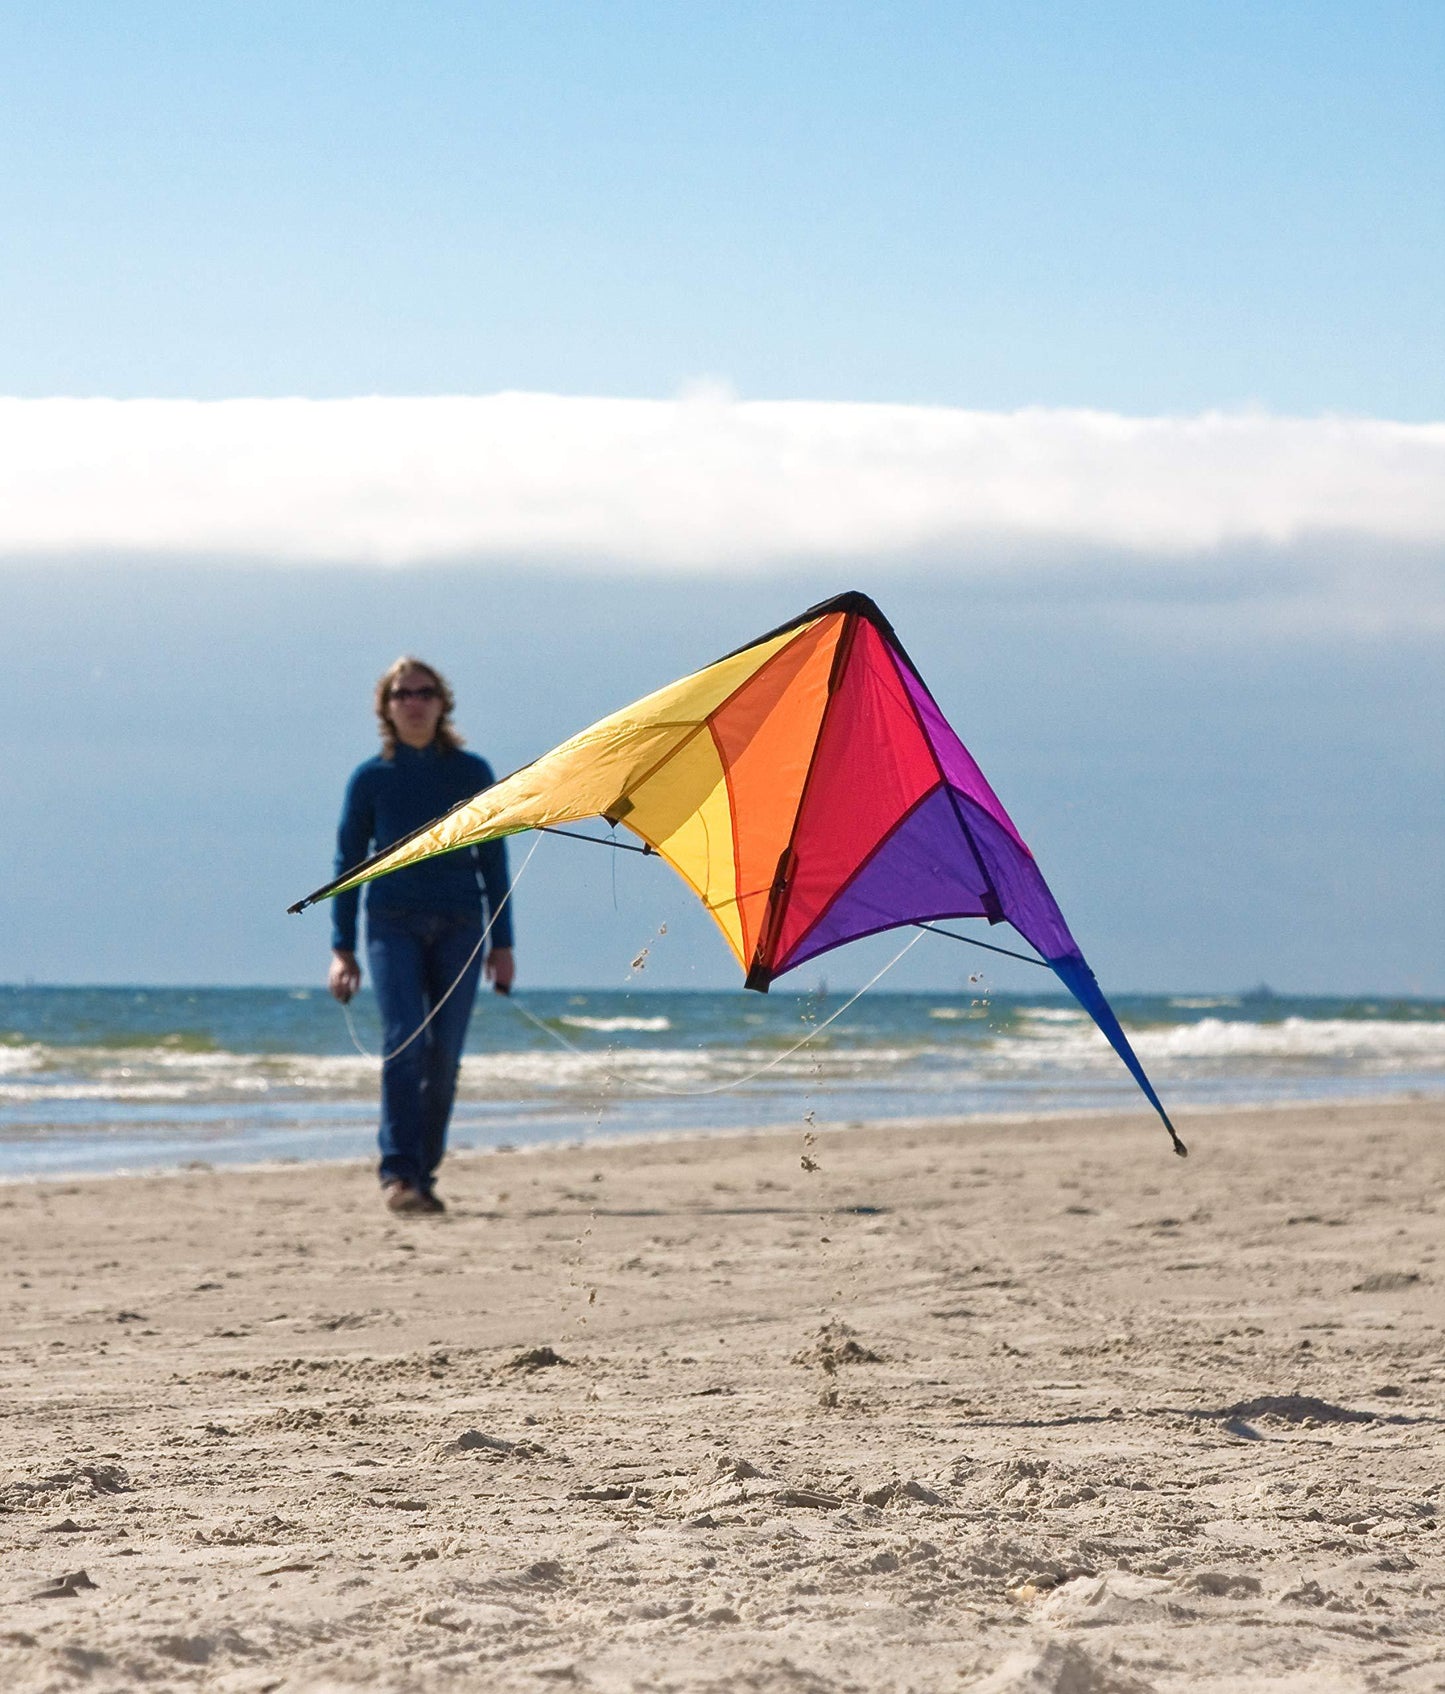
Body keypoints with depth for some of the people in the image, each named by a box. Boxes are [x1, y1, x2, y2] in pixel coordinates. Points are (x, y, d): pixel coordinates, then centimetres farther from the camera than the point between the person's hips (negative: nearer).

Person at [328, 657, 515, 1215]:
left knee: (444, 1057, -2)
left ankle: (422, 1174, 8)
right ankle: (398, 1173, -20)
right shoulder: (370, 779, 5)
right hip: (393, 923, -1)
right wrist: (342, 949, 2)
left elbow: (493, 861, 9)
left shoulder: (471, 774, 7)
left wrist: (502, 944, 5)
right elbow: (348, 863, 8)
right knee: (404, 1043, -17)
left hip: (459, 927, 1)